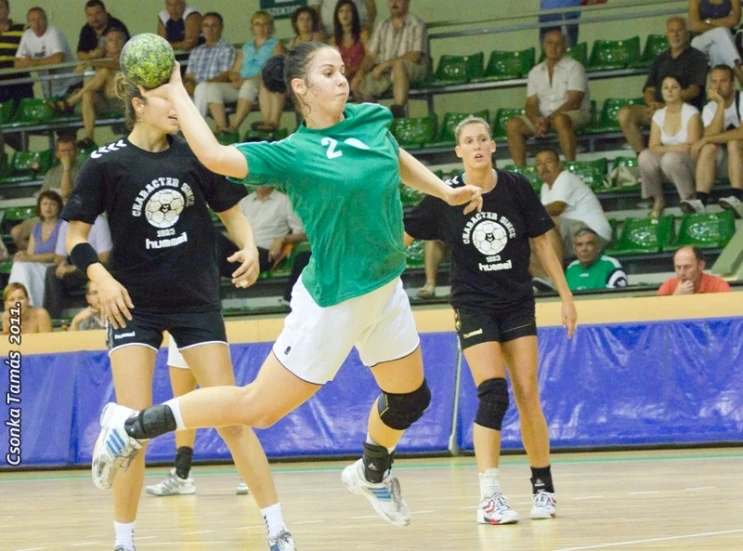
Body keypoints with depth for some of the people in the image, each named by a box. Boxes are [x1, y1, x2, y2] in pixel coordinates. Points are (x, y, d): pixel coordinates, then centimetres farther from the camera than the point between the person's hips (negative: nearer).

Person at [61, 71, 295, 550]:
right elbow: (76, 235, -2)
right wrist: (100, 276, -19)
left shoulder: (193, 154, -2)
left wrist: (249, 247, -9)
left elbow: (231, 210, 10)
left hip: (197, 300, 2)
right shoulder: (107, 163, -8)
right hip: (135, 304, -1)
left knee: (232, 416, 0)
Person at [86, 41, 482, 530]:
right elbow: (216, 156, -31)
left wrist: (447, 193, 18)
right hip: (333, 301, -7)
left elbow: (401, 161, 22)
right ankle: (134, 425, 10)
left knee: (410, 398, 20)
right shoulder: (291, 154, -19)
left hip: (387, 290, 7)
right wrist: (175, 93, -23)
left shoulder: (372, 120, -1)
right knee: (258, 407, -2)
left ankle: (373, 472, 51)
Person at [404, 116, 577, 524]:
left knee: (527, 394, -1)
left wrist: (566, 296, 4)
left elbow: (541, 242, 4)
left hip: (518, 303, 2)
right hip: (474, 305, -2)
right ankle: (489, 498, -17)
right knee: (492, 392, -16)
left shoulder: (517, 188, -4)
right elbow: (401, 235, -2)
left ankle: (543, 486, 13)